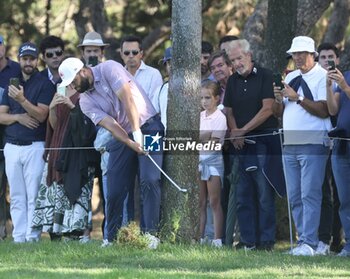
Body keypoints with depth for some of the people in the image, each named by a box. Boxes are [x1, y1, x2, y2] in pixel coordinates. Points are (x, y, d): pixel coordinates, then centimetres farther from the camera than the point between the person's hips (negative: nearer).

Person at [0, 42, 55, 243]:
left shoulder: (45, 84, 1)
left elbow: (41, 115, -11)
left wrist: (22, 100, -25)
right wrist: (18, 117, -8)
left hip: (35, 146, -5)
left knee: (34, 195, -9)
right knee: (17, 196, 2)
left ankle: (33, 237, -10)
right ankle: (19, 237, 2)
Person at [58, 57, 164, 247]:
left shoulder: (109, 69, -10)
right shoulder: (85, 102, 2)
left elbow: (127, 99, -19)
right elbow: (110, 124, -10)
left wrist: (138, 133, -26)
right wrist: (131, 144, -25)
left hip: (147, 126, -5)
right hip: (123, 136, 5)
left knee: (150, 180, -18)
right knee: (115, 189, 0)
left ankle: (150, 233, -18)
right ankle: (112, 239, 9)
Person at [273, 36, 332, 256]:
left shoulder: (323, 77, -4)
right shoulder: (291, 77, 19)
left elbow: (324, 110, -16)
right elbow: (278, 113, 20)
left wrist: (297, 98, -17)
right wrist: (278, 99, -1)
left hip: (313, 144, -8)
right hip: (290, 145, 8)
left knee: (310, 194, -12)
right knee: (294, 197, 7)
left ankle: (309, 243, -14)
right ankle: (303, 240, 12)